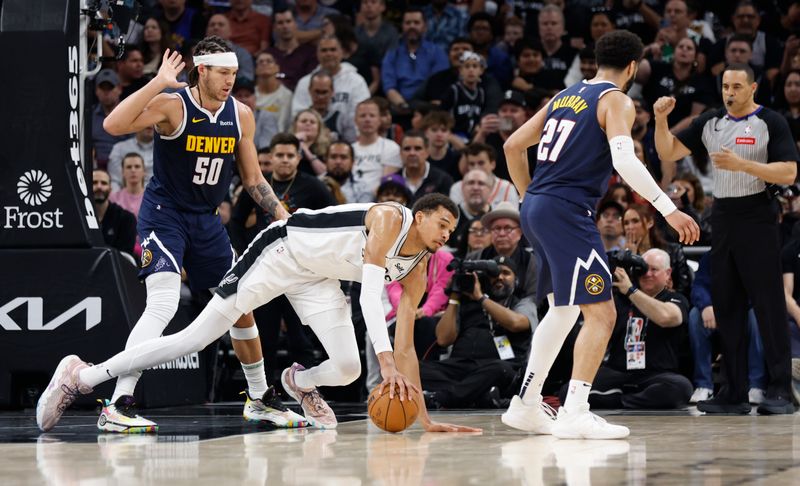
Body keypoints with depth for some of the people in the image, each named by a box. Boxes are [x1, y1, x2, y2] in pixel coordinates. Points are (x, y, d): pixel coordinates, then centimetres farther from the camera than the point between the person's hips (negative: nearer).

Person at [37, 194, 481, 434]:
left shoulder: (418, 271, -3)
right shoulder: (389, 220, -24)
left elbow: (405, 346, 0)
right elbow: (370, 294, -35)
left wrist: (423, 416, -6)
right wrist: (386, 360, -44)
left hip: (317, 280, 7)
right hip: (283, 253, -7)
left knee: (347, 369, -10)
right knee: (197, 337, -11)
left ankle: (299, 383, 29)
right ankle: (81, 376, -5)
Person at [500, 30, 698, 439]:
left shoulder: (565, 97, 19)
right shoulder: (617, 101, -4)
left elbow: (513, 146, 21)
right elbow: (624, 160, -21)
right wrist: (668, 210, -21)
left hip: (535, 208, 9)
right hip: (567, 211, -9)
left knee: (563, 309, 23)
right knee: (601, 314, -9)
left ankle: (526, 406, 24)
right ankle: (575, 414, -17)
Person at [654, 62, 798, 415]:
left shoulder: (770, 122, -5)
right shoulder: (710, 122, 11)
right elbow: (669, 153, 9)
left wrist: (742, 165, -23)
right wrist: (661, 120, -8)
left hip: (757, 218, -6)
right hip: (722, 218, 6)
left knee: (768, 305, -8)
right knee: (726, 306, 6)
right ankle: (735, 392, 11)